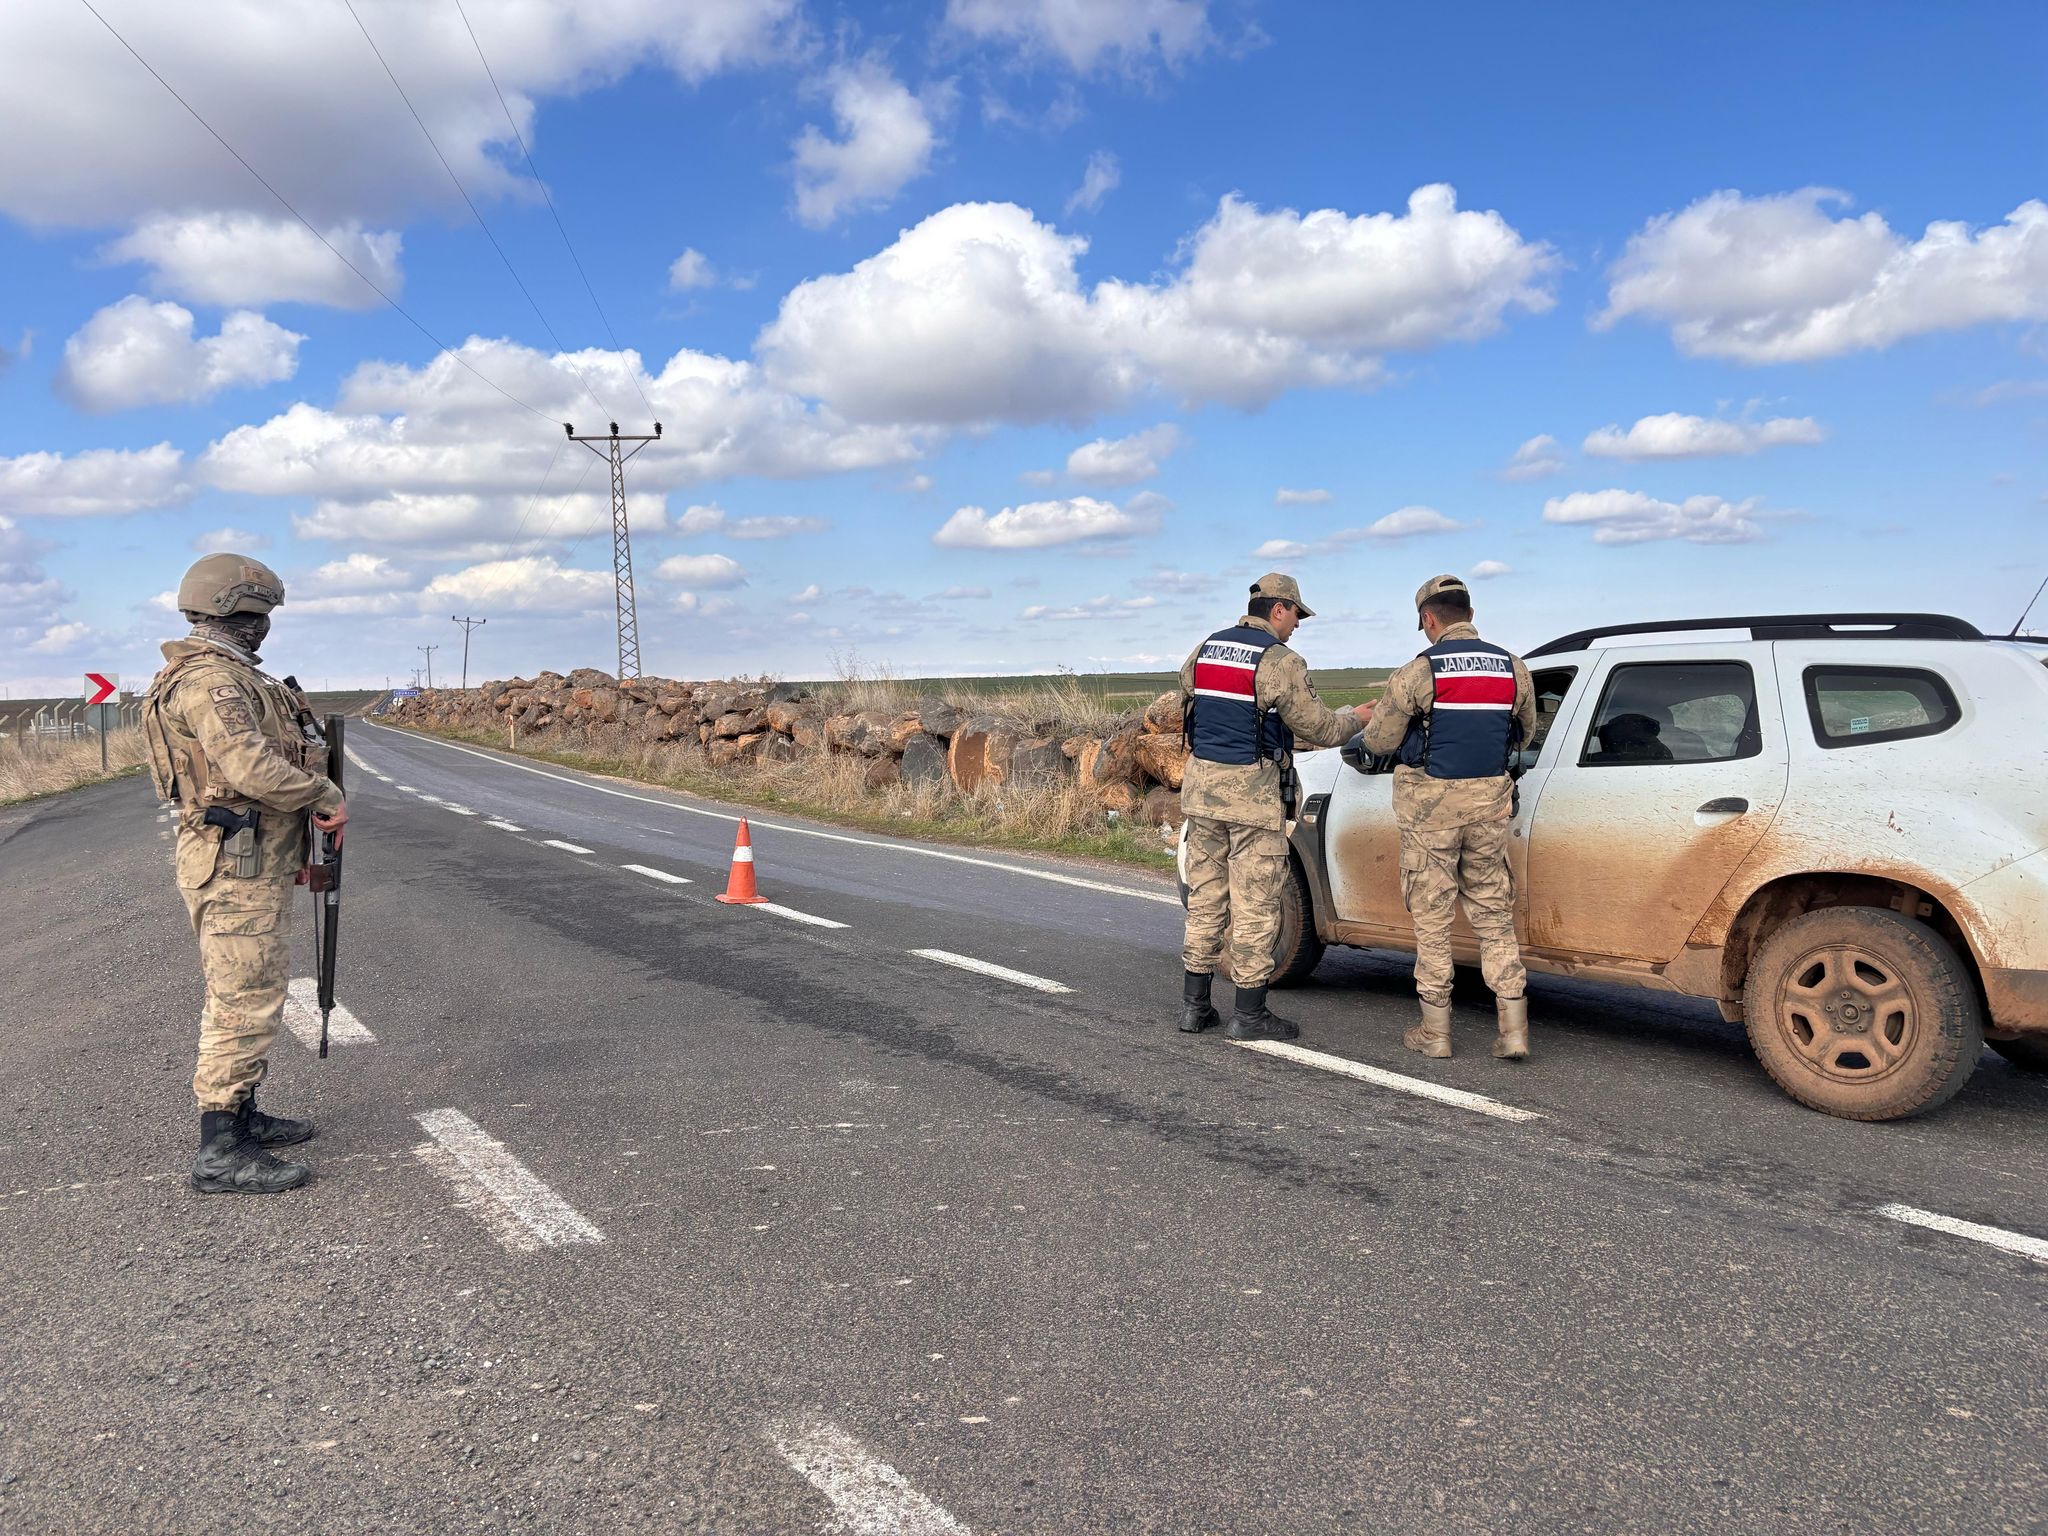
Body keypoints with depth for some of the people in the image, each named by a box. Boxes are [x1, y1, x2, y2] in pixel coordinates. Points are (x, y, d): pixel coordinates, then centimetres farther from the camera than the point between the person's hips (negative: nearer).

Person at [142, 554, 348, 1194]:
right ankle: (222, 1155, -2)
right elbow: (252, 767, -30)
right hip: (235, 867, -11)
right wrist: (327, 797, -16)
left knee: (247, 996, 20)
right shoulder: (211, 679, -18)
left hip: (254, 861, 11)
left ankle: (241, 1116, 32)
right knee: (244, 1003, -7)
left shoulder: (227, 675, 16)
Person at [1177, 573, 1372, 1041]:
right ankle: (1249, 1015, 6)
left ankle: (1194, 1004, 18)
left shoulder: (1203, 651, 10)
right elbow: (1317, 727, -5)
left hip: (1201, 782, 7)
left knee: (1205, 898, 13)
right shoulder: (1280, 661, -10)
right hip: (1252, 792, -7)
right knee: (1255, 905, 1)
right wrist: (1356, 718, 13)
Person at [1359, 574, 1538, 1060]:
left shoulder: (1419, 672, -12)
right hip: (1489, 801, 4)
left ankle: (1435, 1032, 11)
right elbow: (1525, 733, 17)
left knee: (1432, 916, 5)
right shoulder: (1513, 668, 3)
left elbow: (1378, 741, -6)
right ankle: (1514, 1032, 8)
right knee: (1494, 915, 11)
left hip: (1431, 804, -4)